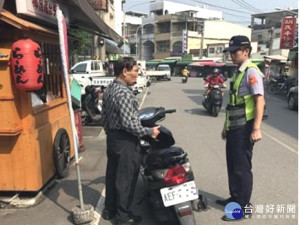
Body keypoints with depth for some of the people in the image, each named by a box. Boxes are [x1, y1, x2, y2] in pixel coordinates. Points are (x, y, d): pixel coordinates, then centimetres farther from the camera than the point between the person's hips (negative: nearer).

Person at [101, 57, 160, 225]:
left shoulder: (108, 90, 7)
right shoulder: (125, 93, -22)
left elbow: (104, 117, 13)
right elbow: (129, 123, -26)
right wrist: (149, 132, -15)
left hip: (112, 137, 9)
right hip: (125, 141, -9)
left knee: (112, 174, 18)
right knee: (126, 178, 4)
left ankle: (109, 209, 33)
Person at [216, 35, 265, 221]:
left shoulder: (251, 71, -12)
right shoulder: (239, 72, 16)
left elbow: (260, 101, -20)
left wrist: (257, 128, -25)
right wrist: (227, 126, 21)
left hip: (244, 128, -9)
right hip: (234, 128, 9)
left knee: (242, 168, -1)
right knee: (233, 165, 17)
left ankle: (244, 207, 12)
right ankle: (235, 198, 33)